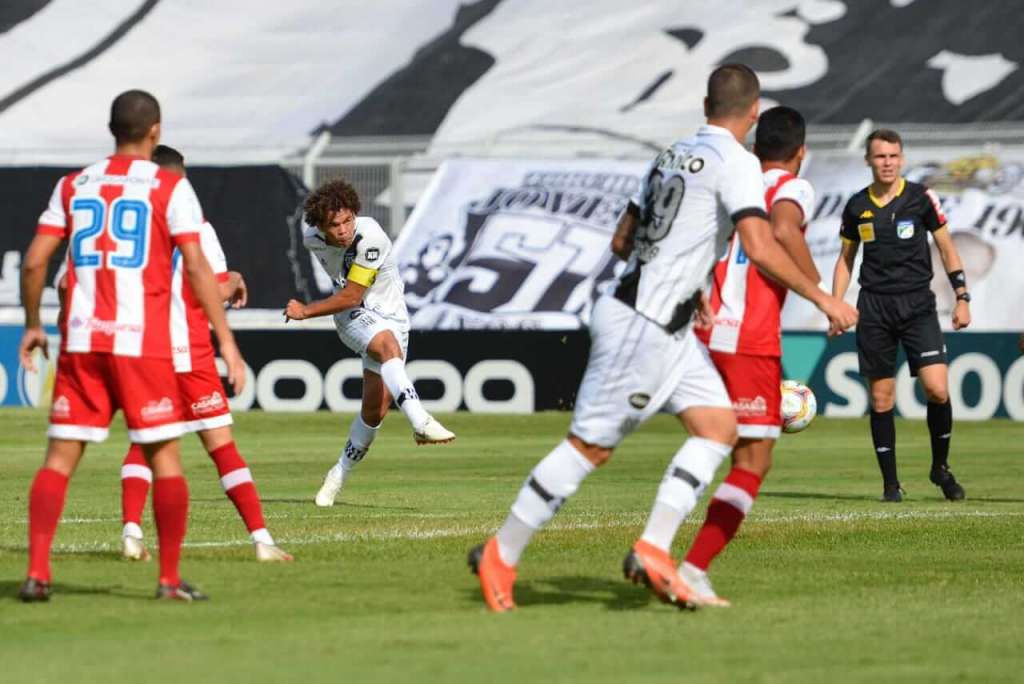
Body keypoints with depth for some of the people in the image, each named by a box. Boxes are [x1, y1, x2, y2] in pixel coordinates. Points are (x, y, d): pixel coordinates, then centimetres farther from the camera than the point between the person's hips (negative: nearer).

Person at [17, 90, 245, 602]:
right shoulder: (169, 188, -1)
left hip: (80, 341, 3)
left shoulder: (73, 186, 9)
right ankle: (170, 579, 4)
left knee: (60, 458, 5)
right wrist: (226, 340, -8)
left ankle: (37, 573, -5)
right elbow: (197, 267, -9)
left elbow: (34, 261, 5)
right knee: (164, 458, 5)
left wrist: (32, 325, 19)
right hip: (143, 342, -3)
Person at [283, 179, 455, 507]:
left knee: (376, 408, -3)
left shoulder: (370, 237, -25)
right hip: (353, 318, 1)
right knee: (389, 344, -34)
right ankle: (421, 422, -53)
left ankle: (340, 474, 19)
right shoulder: (312, 238, -9)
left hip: (390, 316, -1)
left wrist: (305, 311, -10)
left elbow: (351, 296, -19)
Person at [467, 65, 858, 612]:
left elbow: (621, 241, 21)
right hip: (642, 325, -9)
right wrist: (823, 299, -14)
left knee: (718, 426, 3)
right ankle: (500, 555, 5)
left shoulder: (672, 155, 14)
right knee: (592, 445, -3)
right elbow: (760, 248, -22)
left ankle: (653, 549, -4)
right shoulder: (736, 162, -11)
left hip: (667, 328, 9)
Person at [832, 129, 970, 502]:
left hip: (917, 304, -2)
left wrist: (962, 296, 0)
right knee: (881, 399, 0)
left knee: (938, 389, -14)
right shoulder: (857, 206, 7)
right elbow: (846, 258, 17)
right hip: (874, 307, 2)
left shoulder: (920, 197, 1)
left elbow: (946, 248, 7)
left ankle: (941, 467, 8)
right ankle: (890, 482, 9)